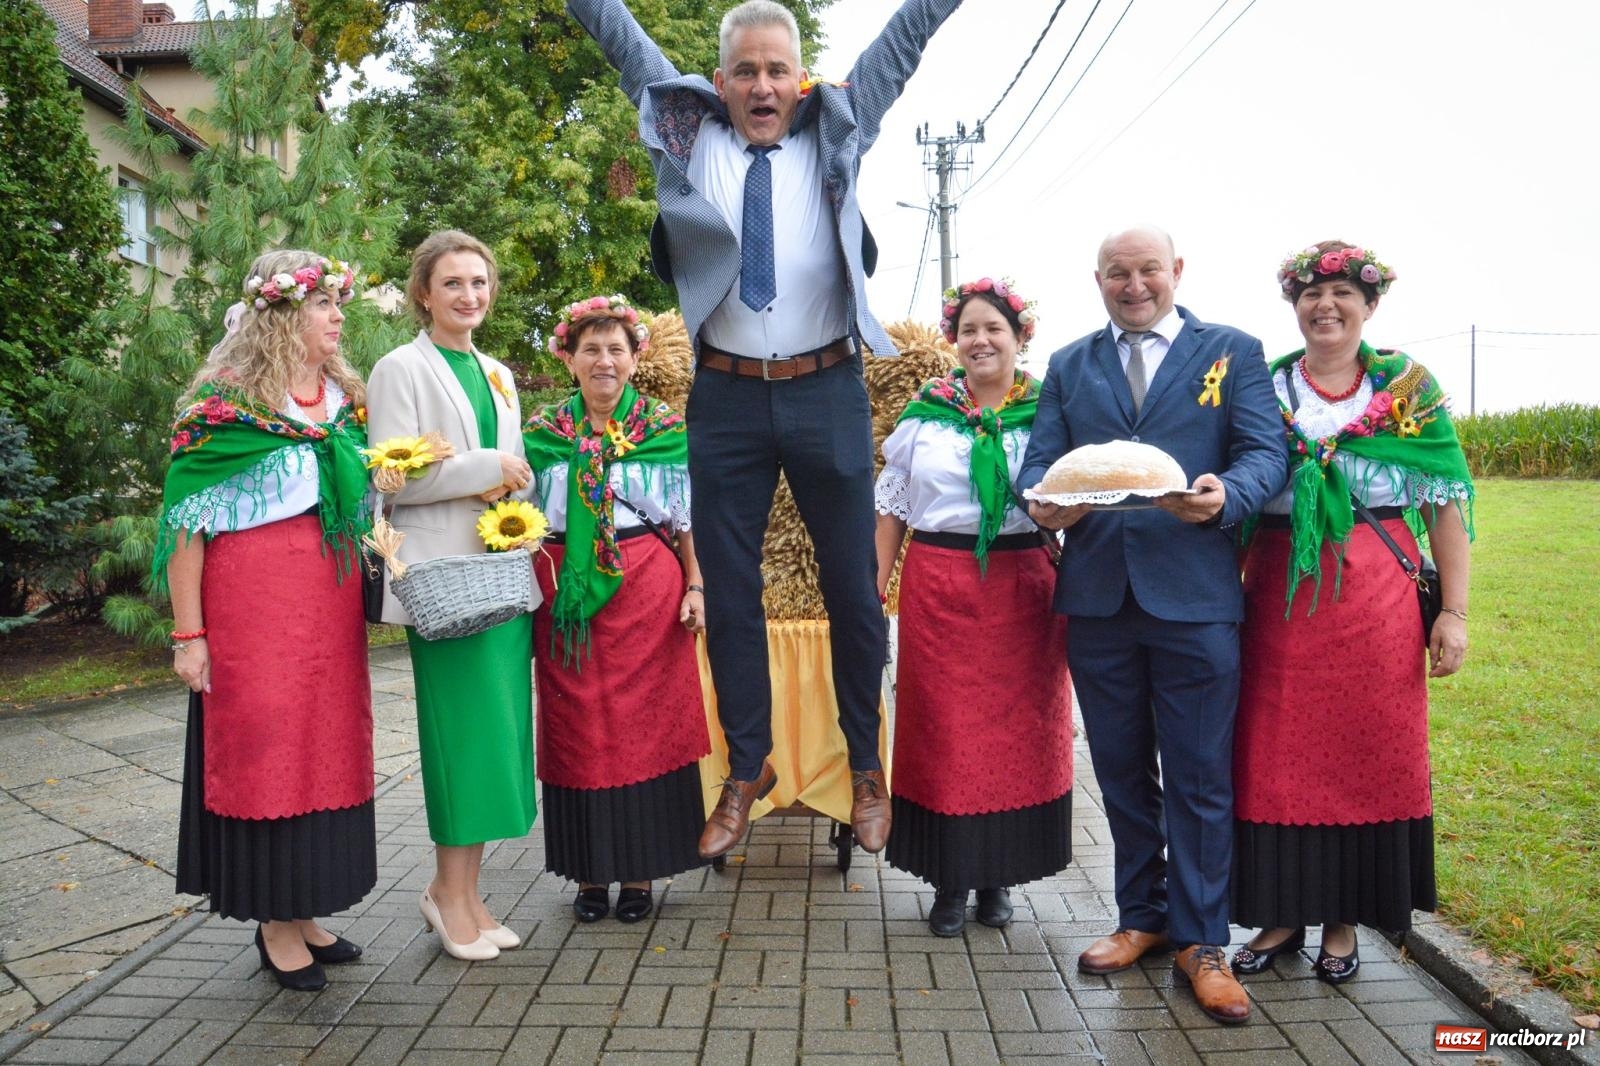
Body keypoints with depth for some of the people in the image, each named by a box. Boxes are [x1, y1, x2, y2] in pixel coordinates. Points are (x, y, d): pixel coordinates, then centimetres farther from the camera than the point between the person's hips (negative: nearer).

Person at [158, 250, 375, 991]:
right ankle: (274, 923, 16)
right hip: (254, 593, -6)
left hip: (332, 595, 6)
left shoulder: (343, 396, 12)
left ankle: (302, 911, 24)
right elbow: (186, 521, -9)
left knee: (326, 743, 10)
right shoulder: (224, 400, -6)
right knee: (262, 742, 1)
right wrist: (187, 634, -11)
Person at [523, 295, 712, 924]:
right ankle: (590, 872, 18)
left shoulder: (665, 429, 5)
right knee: (578, 730, 5)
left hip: (648, 592, -1)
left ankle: (639, 871, 15)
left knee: (645, 724, 2)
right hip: (568, 599, 1)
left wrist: (696, 586, -4)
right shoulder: (542, 433, 8)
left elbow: (688, 516, 5)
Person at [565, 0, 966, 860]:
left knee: (852, 588, 6)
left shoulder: (835, 135, 9)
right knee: (729, 592, 7)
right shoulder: (689, 135, 9)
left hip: (827, 392, 0)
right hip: (727, 396, 1)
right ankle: (746, 769, 24)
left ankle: (866, 769, 23)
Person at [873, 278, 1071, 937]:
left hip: (1022, 589, 0)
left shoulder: (1046, 413, 3)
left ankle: (998, 876, 23)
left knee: (1018, 727, 6)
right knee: (942, 727, 4)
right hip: (938, 587, 0)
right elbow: (892, 505, 9)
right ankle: (950, 880, 17)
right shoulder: (924, 413, 6)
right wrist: (876, 587, 3)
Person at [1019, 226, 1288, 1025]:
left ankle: (1200, 940, 18)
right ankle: (1141, 916, 30)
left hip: (1195, 594, -3)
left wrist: (1225, 496, -24)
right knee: (1121, 769, 14)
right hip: (1097, 593, 3)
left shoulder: (1233, 352, 7)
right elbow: (1039, 461, 7)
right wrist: (1043, 503, -17)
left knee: (1199, 774, 3)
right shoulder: (1068, 366, 14)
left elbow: (1266, 451, -2)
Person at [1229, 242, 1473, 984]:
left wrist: (1454, 610, -4)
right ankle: (1283, 914, 20)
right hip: (1280, 598, 1)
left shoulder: (1409, 385, 4)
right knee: (1277, 756, 4)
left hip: (1376, 601, 0)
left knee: (1367, 753, 6)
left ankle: (1345, 919, 23)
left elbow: (1446, 501, 2)